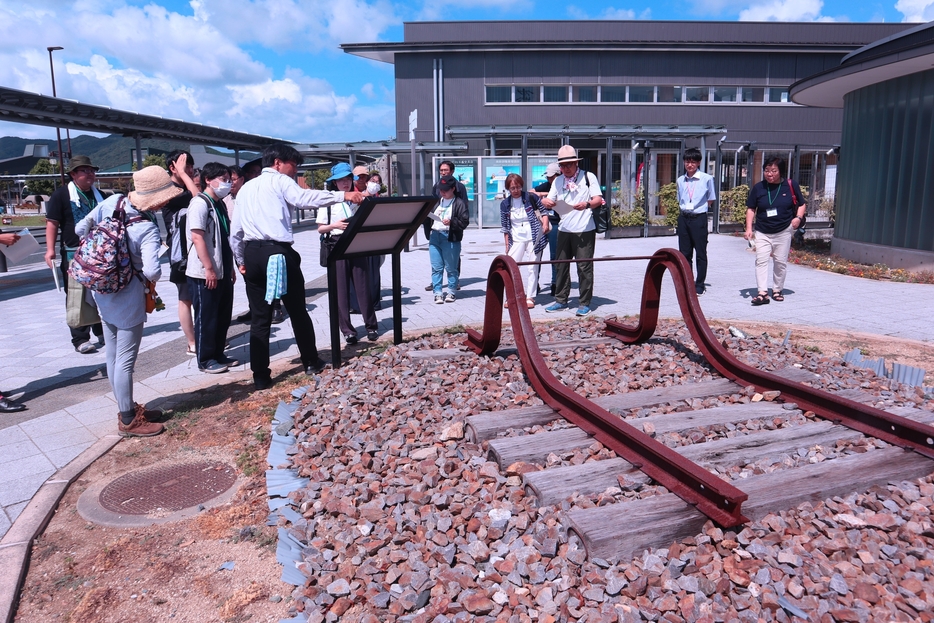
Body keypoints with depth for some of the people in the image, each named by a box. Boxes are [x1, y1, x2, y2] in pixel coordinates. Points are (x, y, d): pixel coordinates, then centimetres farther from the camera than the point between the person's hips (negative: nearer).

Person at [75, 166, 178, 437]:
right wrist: (148, 280, -8)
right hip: (128, 296, -8)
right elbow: (152, 272, -30)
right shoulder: (148, 229, -22)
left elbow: (81, 229, 3)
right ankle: (128, 421, 14)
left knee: (113, 356, 16)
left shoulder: (112, 202, -4)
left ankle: (127, 408, 32)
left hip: (103, 291, 8)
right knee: (125, 360, 2)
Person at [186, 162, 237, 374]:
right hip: (205, 273, -9)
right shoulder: (200, 203, -13)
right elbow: (197, 237, -19)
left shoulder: (220, 204, 15)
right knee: (206, 318, 1)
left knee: (223, 316, 13)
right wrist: (208, 269, -22)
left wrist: (230, 266, 18)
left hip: (222, 271, 9)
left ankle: (218, 354, 25)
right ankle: (205, 360, 12)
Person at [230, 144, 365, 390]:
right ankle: (311, 362, 21)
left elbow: (235, 231, 19)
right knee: (297, 310, 10)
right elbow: (304, 198, -19)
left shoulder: (245, 188, 21)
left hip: (252, 253, 6)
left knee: (260, 317, 8)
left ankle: (260, 376, 8)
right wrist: (343, 196, -23)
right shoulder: (280, 180, 3)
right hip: (278, 252, -5)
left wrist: (241, 261, 26)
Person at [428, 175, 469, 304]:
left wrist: (451, 222, -21)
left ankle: (451, 292, 17)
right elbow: (429, 218, 22)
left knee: (451, 268, 4)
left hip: (450, 238, -5)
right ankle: (437, 293, 8)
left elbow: (464, 221, -8)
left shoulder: (459, 203, -1)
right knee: (436, 268, 4)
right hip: (434, 236, 5)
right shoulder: (436, 201, 18)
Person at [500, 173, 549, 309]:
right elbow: (505, 227, 8)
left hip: (533, 238, -2)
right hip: (516, 240, 2)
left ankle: (530, 297, 12)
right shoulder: (505, 204, 3)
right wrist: (507, 245, 6)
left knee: (533, 268, 3)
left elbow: (543, 212, 9)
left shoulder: (531, 197, -3)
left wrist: (545, 224, -9)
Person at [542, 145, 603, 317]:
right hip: (564, 229, 5)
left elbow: (598, 200, -8)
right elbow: (550, 202, 12)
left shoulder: (588, 177, 0)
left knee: (584, 267, -2)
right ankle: (561, 300, 19)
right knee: (561, 265, 8)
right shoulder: (558, 181, 14)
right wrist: (546, 201, -13)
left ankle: (585, 303, 6)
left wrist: (587, 204, -29)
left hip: (584, 230, -5)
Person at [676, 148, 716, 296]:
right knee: (684, 253, 9)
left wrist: (698, 208, 1)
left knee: (701, 254, 0)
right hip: (683, 218, 5)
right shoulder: (680, 180, 8)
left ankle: (699, 285, 8)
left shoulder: (707, 179, -5)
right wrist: (683, 210, 7)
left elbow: (711, 200, 3)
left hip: (699, 218, -5)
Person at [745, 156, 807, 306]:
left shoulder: (791, 185, -1)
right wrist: (749, 229, -3)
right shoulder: (758, 188, 0)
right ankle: (762, 292, -14)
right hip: (762, 233, 0)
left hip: (784, 232, 0)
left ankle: (777, 290, 22)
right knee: (761, 260, -11)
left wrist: (798, 217, -10)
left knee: (780, 262, 7)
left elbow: (802, 204, 9)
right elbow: (751, 209, 6)